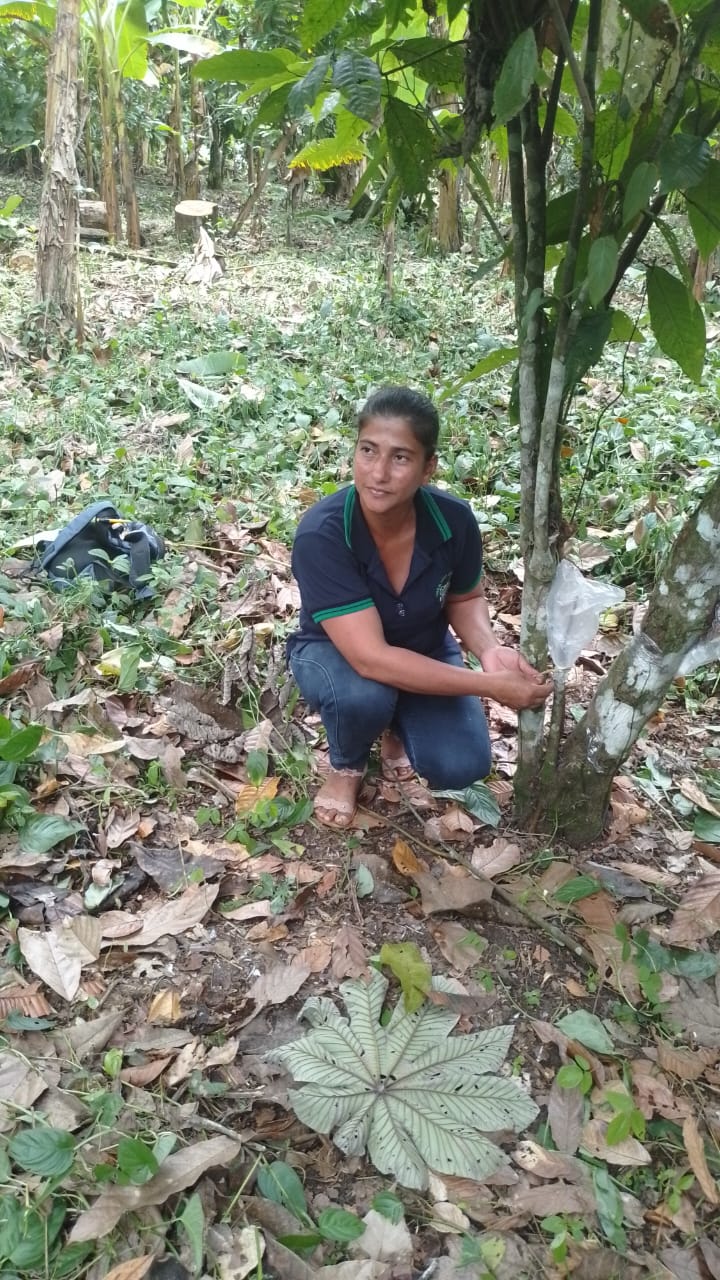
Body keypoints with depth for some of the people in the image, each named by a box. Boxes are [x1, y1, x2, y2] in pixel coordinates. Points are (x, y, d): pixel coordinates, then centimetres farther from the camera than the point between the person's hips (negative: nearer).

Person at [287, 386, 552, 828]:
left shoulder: (454, 520, -23)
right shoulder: (321, 534, -35)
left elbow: (466, 598, -1)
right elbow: (371, 658, -38)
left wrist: (488, 649, -25)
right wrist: (492, 685, -38)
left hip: (423, 651, 3)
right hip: (334, 653, -2)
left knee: (461, 766, -18)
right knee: (363, 693, -37)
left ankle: (399, 726, 17)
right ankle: (347, 766, 1)